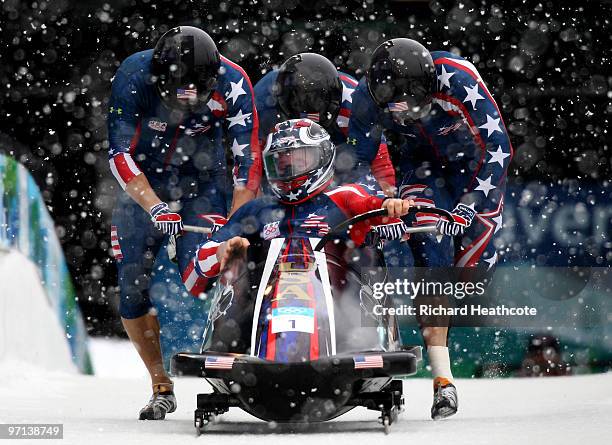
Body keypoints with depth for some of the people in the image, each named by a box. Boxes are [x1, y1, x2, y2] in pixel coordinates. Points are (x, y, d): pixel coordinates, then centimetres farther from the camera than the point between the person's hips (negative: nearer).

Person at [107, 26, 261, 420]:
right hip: (143, 186, 1)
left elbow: (248, 160, -21)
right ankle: (162, 388, 10)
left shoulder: (232, 83, -24)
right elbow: (120, 154, -23)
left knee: (202, 281, -21)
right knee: (132, 291, -3)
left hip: (203, 185, -1)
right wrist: (155, 207, -34)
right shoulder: (134, 76, -25)